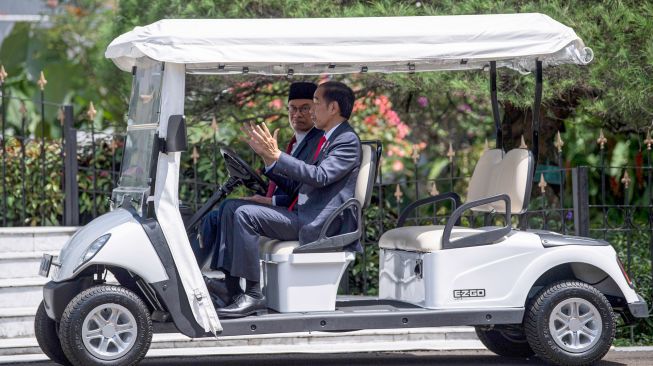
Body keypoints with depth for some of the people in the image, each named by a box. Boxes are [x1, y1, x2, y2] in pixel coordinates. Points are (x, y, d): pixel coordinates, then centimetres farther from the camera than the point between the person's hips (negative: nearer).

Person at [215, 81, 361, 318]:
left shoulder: (348, 141, -7)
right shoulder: (323, 139, 22)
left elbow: (320, 176, -22)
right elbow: (294, 185, 21)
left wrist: (276, 155, -23)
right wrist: (268, 156, 9)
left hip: (316, 224, -10)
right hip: (299, 216, 10)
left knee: (245, 214, -23)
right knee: (231, 208, 6)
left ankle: (253, 295, -22)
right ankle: (230, 280, -1)